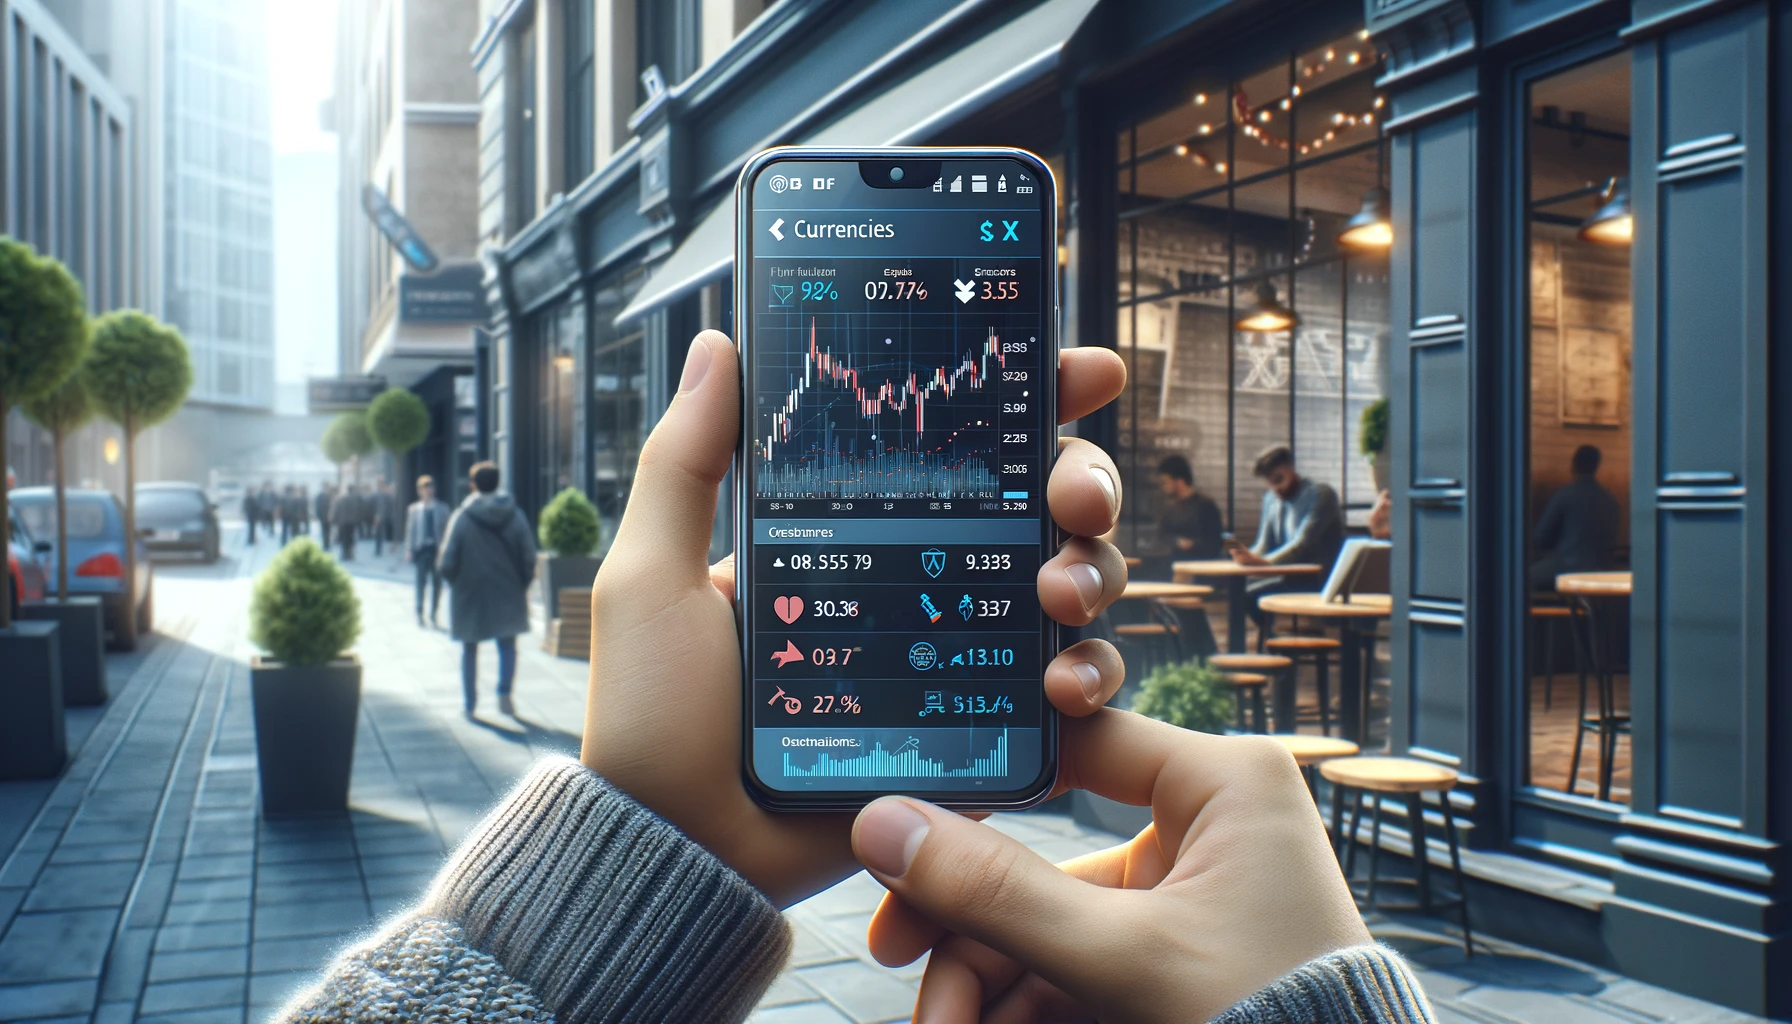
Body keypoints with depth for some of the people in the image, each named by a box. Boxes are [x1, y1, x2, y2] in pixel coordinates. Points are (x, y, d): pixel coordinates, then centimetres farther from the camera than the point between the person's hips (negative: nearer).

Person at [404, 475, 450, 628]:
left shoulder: (442, 508, 2)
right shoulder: (414, 509, 5)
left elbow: (446, 529, 2)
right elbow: (410, 530, 6)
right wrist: (409, 550, 2)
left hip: (437, 548, 0)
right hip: (421, 548, 0)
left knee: (437, 582, 3)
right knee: (421, 581, 5)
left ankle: (433, 614, 12)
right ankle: (419, 613, 15)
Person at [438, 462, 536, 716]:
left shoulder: (461, 517, -9)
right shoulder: (514, 514, -4)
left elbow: (447, 563, -11)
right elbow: (529, 557, -6)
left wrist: (456, 581, 9)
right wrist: (522, 584, 8)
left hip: (470, 594, -1)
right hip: (507, 594, 1)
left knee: (469, 650, 13)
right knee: (507, 646, 14)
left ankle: (470, 705, 18)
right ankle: (504, 691, -7)